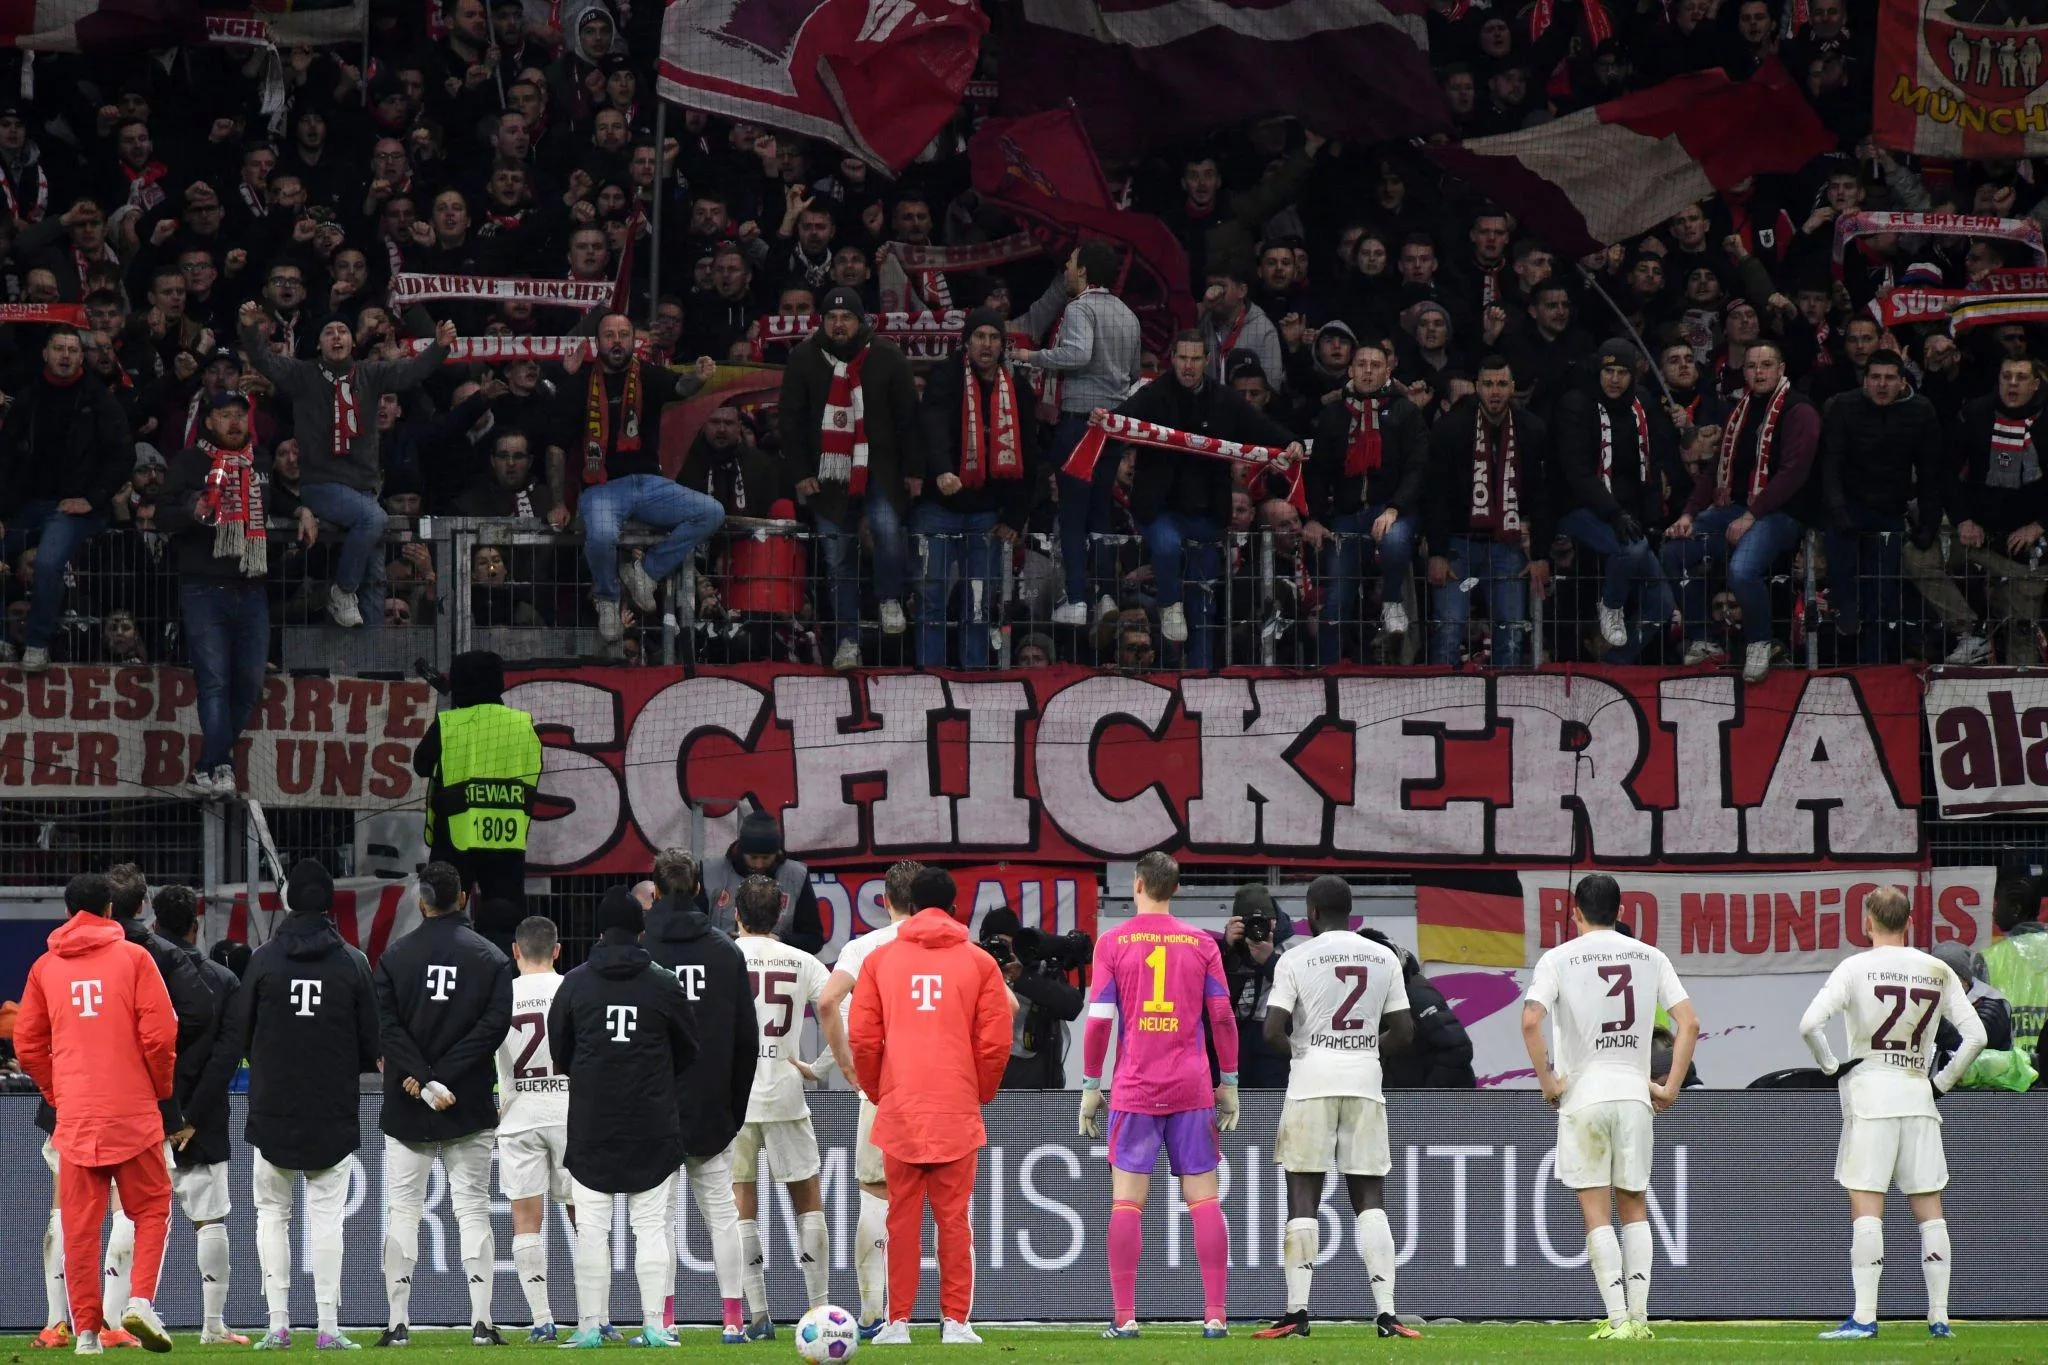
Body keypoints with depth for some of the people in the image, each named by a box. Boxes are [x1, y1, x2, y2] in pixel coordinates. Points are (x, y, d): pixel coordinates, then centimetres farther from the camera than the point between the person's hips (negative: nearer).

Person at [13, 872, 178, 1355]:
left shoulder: (45, 968, 7)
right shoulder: (133, 958, -1)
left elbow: (27, 1044, 8)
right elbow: (160, 1034, -7)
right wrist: (160, 1088, 8)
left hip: (74, 1116, 2)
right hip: (133, 1114, -2)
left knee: (80, 1224, 5)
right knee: (151, 1209, 9)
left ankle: (86, 1330, 3)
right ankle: (140, 1301, -10)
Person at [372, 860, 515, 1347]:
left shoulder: (395, 956, 0)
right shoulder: (490, 958, 1)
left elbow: (385, 1025, -9)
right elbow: (495, 1024, -8)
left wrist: (422, 1080, -12)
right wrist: (444, 1077, -10)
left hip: (406, 1109, 0)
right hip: (470, 1107, 0)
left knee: (402, 1212, 4)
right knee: (473, 1211, 3)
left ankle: (398, 1324, -2)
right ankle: (481, 1322, -6)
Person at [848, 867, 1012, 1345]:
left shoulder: (880, 960, 6)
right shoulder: (978, 962, 3)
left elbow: (861, 1037, 2)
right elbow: (995, 1041, -1)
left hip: (899, 1109, 1)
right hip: (958, 1110, -1)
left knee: (902, 1218, 5)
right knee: (954, 1219, 2)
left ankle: (898, 1322, 4)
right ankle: (956, 1322, 1)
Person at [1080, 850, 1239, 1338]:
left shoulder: (1113, 943, 0)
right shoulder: (1201, 944, 4)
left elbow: (1098, 1020, -3)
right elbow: (1223, 1018, 3)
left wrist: (1090, 1087, 4)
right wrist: (1228, 1084, 11)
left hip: (1134, 1091, -1)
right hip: (1193, 1088, 1)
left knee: (1126, 1200, 0)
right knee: (1203, 1198, 2)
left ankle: (1125, 1317, -5)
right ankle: (1215, 1315, -2)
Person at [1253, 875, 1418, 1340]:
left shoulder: (1297, 960, -5)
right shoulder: (1384, 959, 6)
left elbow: (1272, 1032, -9)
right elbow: (1403, 1031, 7)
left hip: (1312, 1080, -3)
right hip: (1365, 1080, 3)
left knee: (1303, 1199, 2)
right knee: (1370, 1201, 5)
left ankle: (1298, 1312, -3)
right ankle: (1386, 1312, -4)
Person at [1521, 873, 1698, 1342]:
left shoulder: (1559, 958, -1)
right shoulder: (1650, 957, 8)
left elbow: (1531, 1022, -15)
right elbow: (1689, 1023, 1)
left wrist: (1547, 1083, -6)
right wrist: (1670, 1087, 5)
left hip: (1582, 1094, -3)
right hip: (1634, 1093, 3)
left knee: (1596, 1212, 0)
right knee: (1634, 1206, 12)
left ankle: (1617, 1320, -8)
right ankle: (1639, 1317, 6)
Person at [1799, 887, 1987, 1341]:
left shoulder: (1856, 968, -5)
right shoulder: (1937, 972, 6)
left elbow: (1809, 1024, -15)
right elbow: (1975, 1035, 4)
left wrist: (1829, 1065, 0)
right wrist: (1945, 1080, 12)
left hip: (1869, 1088, -3)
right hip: (1918, 1096, 3)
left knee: (1866, 1206, -6)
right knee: (1928, 1209, 8)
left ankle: (1864, 1317, -13)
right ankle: (1939, 1316, 8)